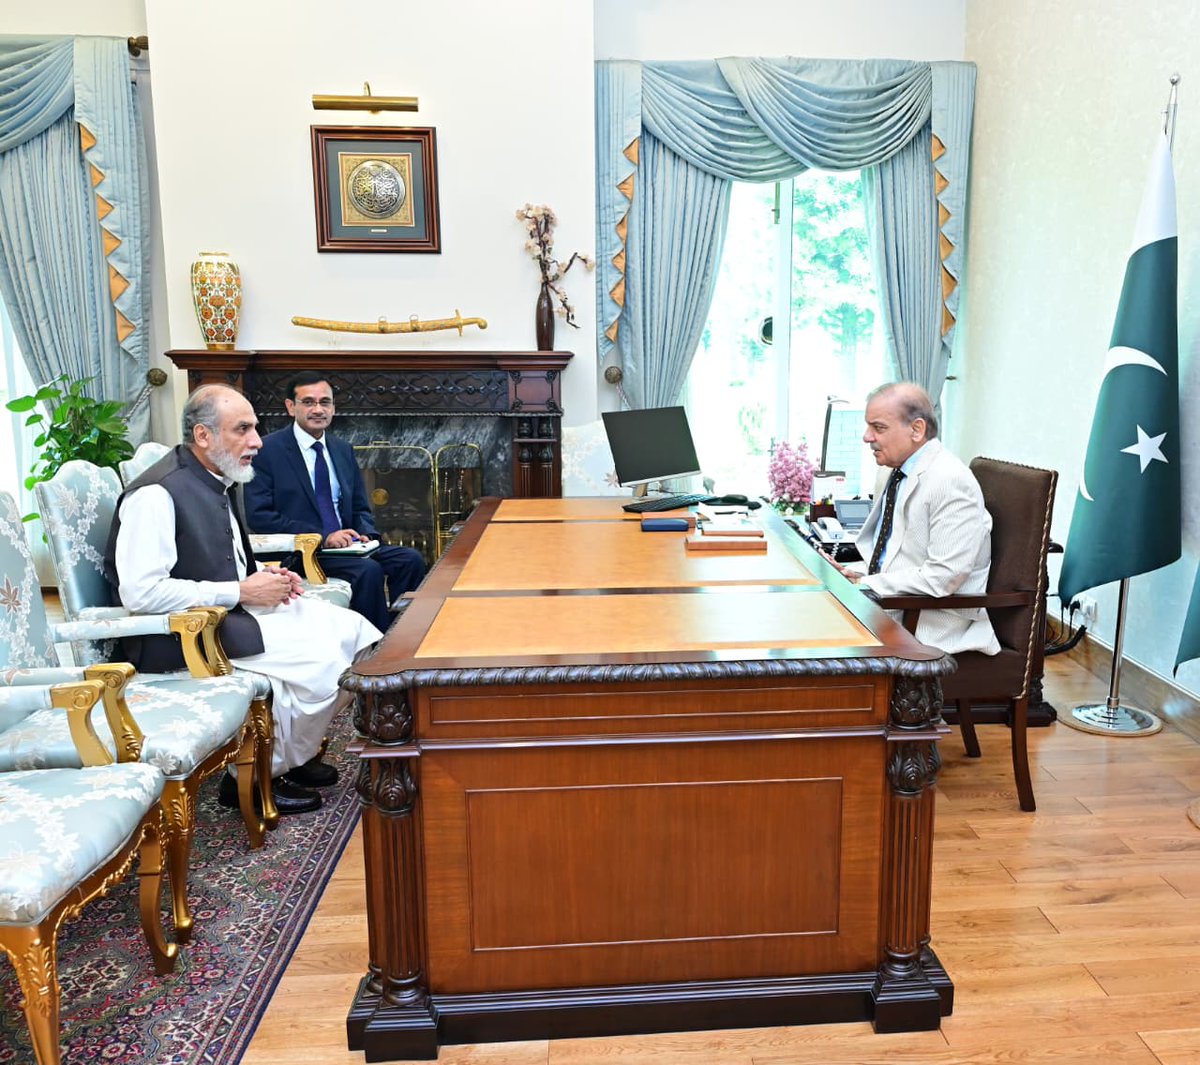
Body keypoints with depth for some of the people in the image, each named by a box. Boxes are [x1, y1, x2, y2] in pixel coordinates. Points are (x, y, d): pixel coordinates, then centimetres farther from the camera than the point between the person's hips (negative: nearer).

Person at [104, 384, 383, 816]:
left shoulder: (216, 480, 9)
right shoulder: (156, 495, -19)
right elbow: (141, 593, -26)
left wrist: (264, 574, 2)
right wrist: (241, 591, -22)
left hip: (233, 608, 10)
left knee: (354, 631, 0)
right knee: (317, 658, -22)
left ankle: (296, 751, 13)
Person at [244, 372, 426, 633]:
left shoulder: (343, 450, 16)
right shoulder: (267, 449, -3)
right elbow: (259, 516, -11)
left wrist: (365, 534, -5)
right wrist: (324, 536, -18)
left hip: (345, 544, 6)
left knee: (411, 559, -17)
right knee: (368, 569, -30)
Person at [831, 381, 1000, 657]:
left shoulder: (951, 482, -17)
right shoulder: (893, 471, 10)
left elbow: (943, 577, -22)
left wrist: (867, 585, -18)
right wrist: (853, 573, 1)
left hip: (932, 630, -8)